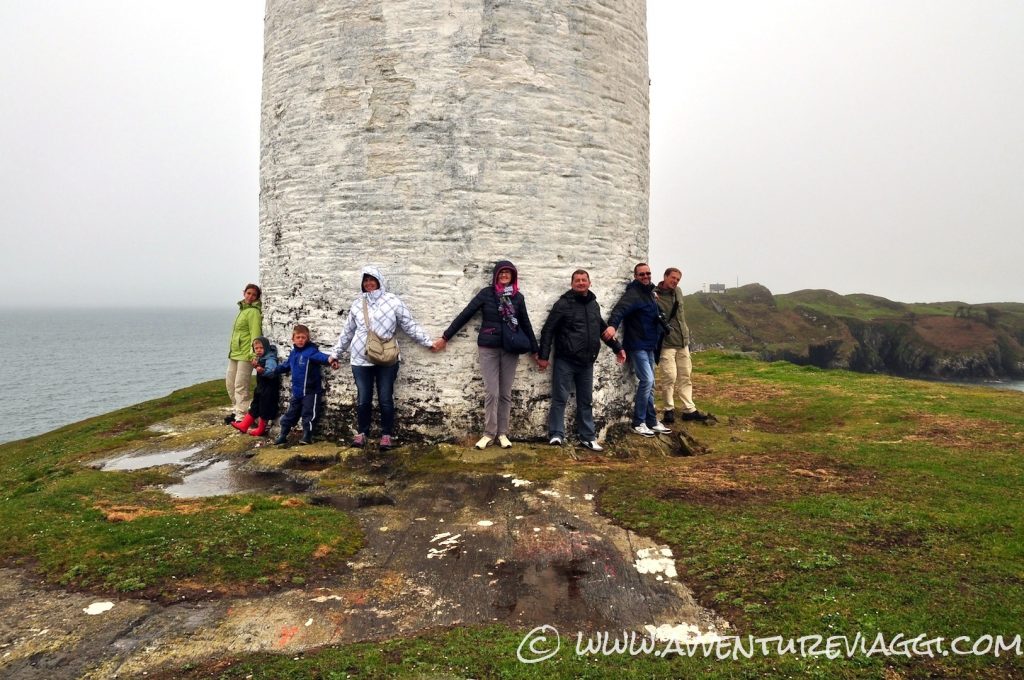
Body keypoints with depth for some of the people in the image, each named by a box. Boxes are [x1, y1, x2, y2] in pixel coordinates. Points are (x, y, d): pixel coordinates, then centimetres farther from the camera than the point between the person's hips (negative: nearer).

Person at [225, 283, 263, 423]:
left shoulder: (253, 312, -14)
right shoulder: (243, 309, 16)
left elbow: (255, 334, -22)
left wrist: (253, 354, -29)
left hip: (245, 354, -10)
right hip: (234, 353, 10)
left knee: (240, 385, -8)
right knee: (230, 382, 17)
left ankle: (241, 416, -1)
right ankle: (236, 410, 30)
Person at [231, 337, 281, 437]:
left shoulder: (270, 359, -21)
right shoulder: (260, 358, 9)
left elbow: (272, 372, -39)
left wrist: (263, 370, -54)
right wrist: (256, 365, 9)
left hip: (269, 390, -10)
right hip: (261, 388, 10)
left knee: (264, 409, 3)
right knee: (254, 407, 18)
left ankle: (261, 430, 16)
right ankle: (243, 425, 26)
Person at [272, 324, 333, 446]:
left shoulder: (311, 351, -14)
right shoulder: (293, 353, 9)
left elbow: (320, 356, -36)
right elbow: (285, 366, 27)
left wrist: (329, 359, -58)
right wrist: (272, 371, 38)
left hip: (310, 391, -7)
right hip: (296, 391, 7)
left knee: (308, 414, -1)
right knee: (290, 414, 16)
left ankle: (307, 436, 11)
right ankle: (283, 435, 27)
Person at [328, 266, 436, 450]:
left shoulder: (393, 301, -1)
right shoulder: (357, 304, 10)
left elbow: (410, 326, 3)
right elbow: (347, 331, 19)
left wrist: (428, 342, 0)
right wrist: (335, 353, 22)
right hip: (361, 360, 3)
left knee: (386, 399, 4)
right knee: (363, 399, 8)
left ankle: (386, 434, 18)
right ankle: (361, 432, 25)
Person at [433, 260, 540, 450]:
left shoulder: (518, 297, 8)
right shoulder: (486, 293, 1)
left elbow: (525, 324, 14)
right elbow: (465, 314, 1)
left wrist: (535, 350, 14)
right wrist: (445, 337, 1)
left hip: (510, 349, 2)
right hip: (489, 348, -2)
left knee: (505, 393, 5)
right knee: (491, 392, -4)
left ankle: (502, 433, 14)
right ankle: (489, 433, 7)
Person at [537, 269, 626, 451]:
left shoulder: (594, 304, 12)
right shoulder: (563, 303, -6)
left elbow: (603, 328, 24)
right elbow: (548, 330, -8)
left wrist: (617, 348, 24)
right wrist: (543, 356, -12)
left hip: (586, 362, 6)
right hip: (565, 361, -5)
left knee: (586, 401, 11)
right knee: (560, 399, -2)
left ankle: (587, 437, 19)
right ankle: (556, 435, 4)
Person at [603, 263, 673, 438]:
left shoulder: (650, 293, 14)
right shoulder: (633, 293, -15)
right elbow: (620, 308, -33)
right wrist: (613, 324, -50)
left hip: (649, 346, 9)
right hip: (637, 345, -9)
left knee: (649, 383, 13)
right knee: (646, 380, -14)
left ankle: (652, 421, 21)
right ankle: (638, 423, -4)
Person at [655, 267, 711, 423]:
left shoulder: (678, 291, 9)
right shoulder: (655, 295, -12)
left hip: (683, 342, 7)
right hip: (666, 343, -7)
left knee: (685, 377, 10)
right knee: (669, 377, -6)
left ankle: (689, 410, 16)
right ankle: (669, 409, 9)